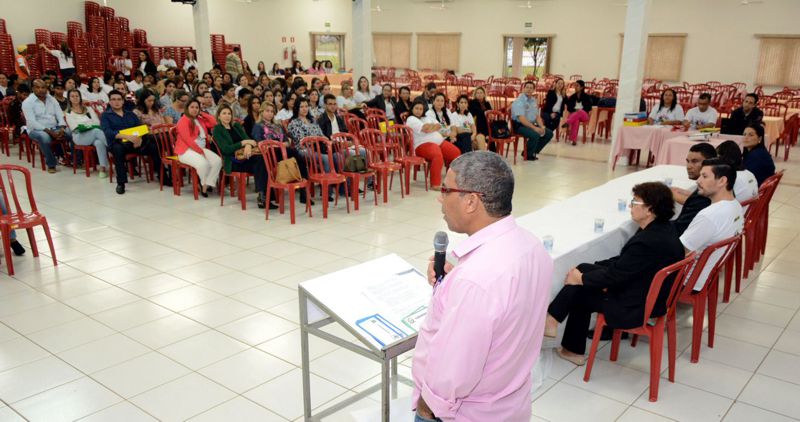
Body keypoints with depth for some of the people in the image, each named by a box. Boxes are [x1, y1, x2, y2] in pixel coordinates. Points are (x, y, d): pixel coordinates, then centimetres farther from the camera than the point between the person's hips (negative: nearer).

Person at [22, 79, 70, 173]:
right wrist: (48, 131, -27)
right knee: (45, 137, -39)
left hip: (54, 128, 4)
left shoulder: (52, 99, 10)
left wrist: (62, 128, -18)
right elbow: (32, 122, -16)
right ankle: (51, 164, -21)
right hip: (36, 129, -4)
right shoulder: (27, 102, -6)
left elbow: (60, 115, 4)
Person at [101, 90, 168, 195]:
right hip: (117, 142, -3)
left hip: (134, 142, 3)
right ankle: (121, 183, -31)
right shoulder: (105, 115, 8)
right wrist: (127, 136, -26)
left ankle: (162, 176, -12)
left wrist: (139, 138, -15)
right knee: (118, 148, -39)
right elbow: (107, 132, -10)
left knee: (154, 147, -22)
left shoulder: (130, 114, 22)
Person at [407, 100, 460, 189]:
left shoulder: (427, 118, 28)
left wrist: (430, 127, -5)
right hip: (423, 144, -8)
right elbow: (425, 129, -10)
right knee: (438, 155, -37)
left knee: (456, 152, -12)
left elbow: (439, 126, 13)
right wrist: (433, 125, 9)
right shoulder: (411, 119, 3)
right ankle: (435, 184, -35)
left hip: (440, 141, 8)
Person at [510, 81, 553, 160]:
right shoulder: (519, 101, -15)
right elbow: (521, 119, -24)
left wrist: (542, 127, -6)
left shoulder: (533, 100, 11)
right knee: (535, 135, -32)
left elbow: (537, 116, 13)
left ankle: (533, 152, 7)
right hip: (520, 125, -9)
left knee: (549, 133, -1)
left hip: (531, 124, 9)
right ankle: (528, 155, -8)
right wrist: (534, 128, -28)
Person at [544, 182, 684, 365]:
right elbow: (622, 261, 7)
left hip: (636, 307, -9)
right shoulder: (661, 227, 0)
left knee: (579, 292, -1)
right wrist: (584, 272, 4)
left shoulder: (649, 242, -31)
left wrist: (581, 279, -8)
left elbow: (615, 274, -23)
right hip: (649, 294, 9)